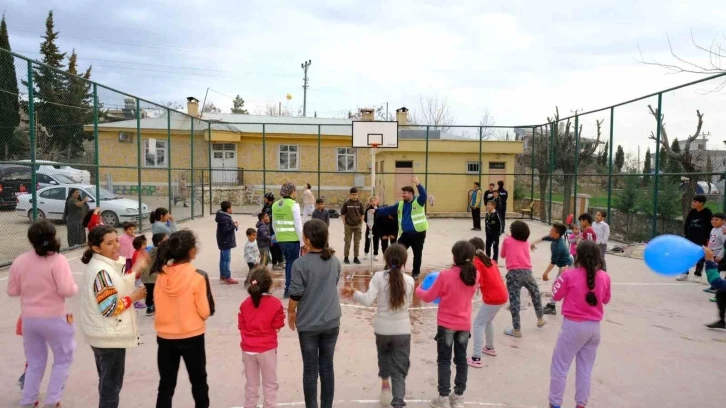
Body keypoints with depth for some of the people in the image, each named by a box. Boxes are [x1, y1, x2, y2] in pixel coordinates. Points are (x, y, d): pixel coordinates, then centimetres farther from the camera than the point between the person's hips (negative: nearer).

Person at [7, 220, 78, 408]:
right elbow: (67, 290, -22)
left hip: (28, 319, 5)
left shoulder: (19, 260, -1)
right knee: (63, 359, 13)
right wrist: (76, 287, -1)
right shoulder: (57, 260, -16)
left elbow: (12, 291, 7)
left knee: (34, 362, 20)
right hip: (54, 318, -5)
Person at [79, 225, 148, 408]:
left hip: (103, 333, 10)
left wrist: (136, 271, 10)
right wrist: (134, 296, -14)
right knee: (112, 383, 3)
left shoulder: (103, 265, 7)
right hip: (109, 335, -10)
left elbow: (114, 290, 17)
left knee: (108, 381, 23)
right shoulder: (101, 271, -23)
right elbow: (110, 307, -26)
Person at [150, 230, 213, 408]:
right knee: (198, 382, 16)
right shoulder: (198, 276, -18)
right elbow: (205, 312, -12)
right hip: (192, 337, -4)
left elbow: (158, 304, 6)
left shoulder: (162, 274, -5)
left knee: (166, 385, 15)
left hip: (165, 337, 4)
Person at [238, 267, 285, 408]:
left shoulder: (245, 303, 1)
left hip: (248, 349, 4)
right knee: (270, 385, 10)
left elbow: (241, 326, 5)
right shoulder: (275, 303, -11)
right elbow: (277, 326, -4)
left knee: (251, 384, 16)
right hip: (267, 349, -4)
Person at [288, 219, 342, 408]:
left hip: (308, 323, -4)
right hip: (331, 321, 4)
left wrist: (291, 311, 5)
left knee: (310, 369, 8)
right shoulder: (335, 262, -1)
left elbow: (296, 294, -12)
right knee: (327, 366, 13)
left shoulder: (300, 263, -17)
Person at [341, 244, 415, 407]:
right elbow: (408, 302, 7)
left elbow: (368, 300, -17)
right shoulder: (409, 281, -6)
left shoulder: (379, 277, -11)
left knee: (384, 353, 33)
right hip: (402, 330, 0)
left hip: (382, 328, 0)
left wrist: (353, 292, -4)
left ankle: (385, 381, 24)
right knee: (399, 370, 9)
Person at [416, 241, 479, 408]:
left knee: (444, 361, 8)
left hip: (446, 324, -4)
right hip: (464, 324, 4)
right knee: (461, 359, 15)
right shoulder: (474, 275, -8)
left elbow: (428, 297, -9)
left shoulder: (445, 275, -20)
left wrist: (418, 289, 9)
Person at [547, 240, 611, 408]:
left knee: (560, 367, 8)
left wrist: (561, 277, 9)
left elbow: (556, 295, -1)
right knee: (585, 369, 16)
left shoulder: (570, 275, -15)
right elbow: (606, 300, 13)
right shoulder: (604, 277, -3)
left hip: (573, 326, -4)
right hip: (594, 327, 4)